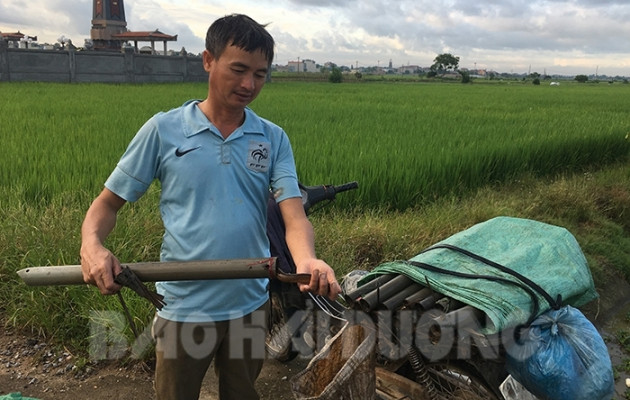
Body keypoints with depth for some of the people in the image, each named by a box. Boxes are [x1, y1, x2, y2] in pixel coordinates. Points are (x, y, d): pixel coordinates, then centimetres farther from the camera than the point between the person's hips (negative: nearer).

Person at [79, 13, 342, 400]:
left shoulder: (274, 139, -2)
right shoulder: (164, 129, -7)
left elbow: (294, 215, -11)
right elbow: (108, 203, -1)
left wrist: (307, 260, -33)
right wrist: (92, 244, -22)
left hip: (251, 305, 2)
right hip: (183, 307, -2)